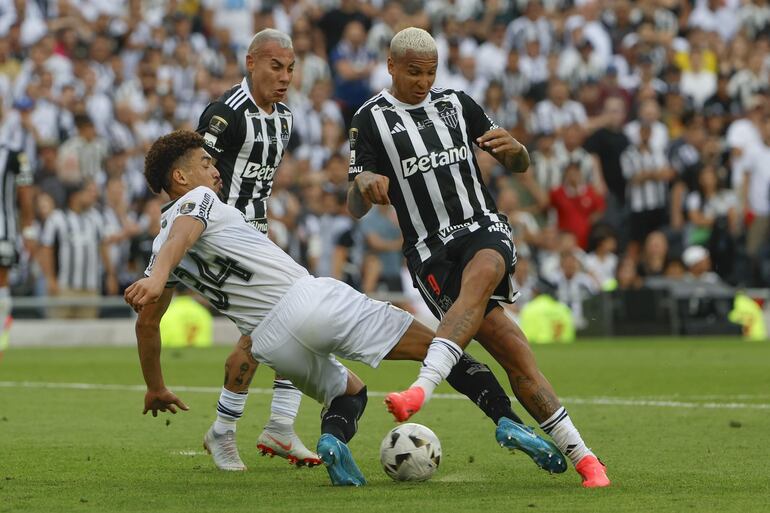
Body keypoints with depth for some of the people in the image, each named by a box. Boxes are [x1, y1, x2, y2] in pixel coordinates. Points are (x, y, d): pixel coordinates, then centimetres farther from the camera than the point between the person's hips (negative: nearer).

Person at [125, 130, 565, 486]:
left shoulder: (160, 251, 20)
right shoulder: (199, 199, 4)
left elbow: (147, 321, 24)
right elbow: (182, 235, -18)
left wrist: (156, 388, 37)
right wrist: (157, 277, -39)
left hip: (270, 344, 6)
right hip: (309, 300, -6)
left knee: (348, 391, 30)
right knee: (440, 345, 2)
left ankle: (334, 438, -4)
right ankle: (509, 422, -12)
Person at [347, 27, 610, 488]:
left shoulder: (457, 103, 12)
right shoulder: (371, 119, 5)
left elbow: (519, 165, 16)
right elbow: (355, 209, 3)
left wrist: (512, 148, -9)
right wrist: (363, 183, -21)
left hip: (484, 228, 2)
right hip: (429, 247, -2)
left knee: (480, 275, -37)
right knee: (512, 353, -16)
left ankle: (422, 389, -47)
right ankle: (579, 454, -11)